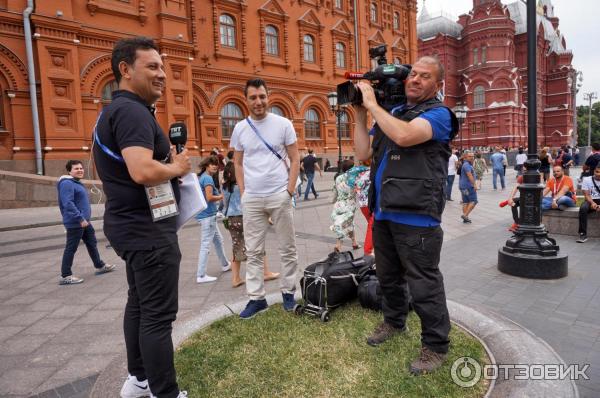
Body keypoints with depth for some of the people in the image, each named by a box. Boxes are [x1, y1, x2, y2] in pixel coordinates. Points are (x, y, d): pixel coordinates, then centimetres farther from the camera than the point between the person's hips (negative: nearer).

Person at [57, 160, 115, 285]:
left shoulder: (77, 183, 16)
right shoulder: (67, 183, -16)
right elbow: (68, 204, -26)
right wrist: (80, 218, -28)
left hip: (84, 221, 10)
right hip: (75, 223, -10)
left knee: (92, 243, 19)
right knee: (71, 248, -2)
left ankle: (100, 266, 32)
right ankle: (65, 276, 6)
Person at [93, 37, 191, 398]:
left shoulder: (117, 109, 15)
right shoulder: (132, 111, -18)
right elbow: (143, 172, -33)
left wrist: (169, 160, 9)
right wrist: (178, 167, -13)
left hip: (134, 225, 11)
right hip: (147, 227, -11)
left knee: (140, 303, 19)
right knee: (158, 315, -3)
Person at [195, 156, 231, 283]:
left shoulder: (201, 177, 16)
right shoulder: (208, 178, -13)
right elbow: (209, 197, -21)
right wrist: (221, 197, -4)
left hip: (208, 215, 10)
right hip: (207, 216, -10)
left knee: (218, 240, 21)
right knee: (205, 245, -8)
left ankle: (225, 265, 37)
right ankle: (201, 276, -4)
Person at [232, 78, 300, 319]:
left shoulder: (283, 124, -1)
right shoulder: (240, 128, 6)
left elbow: (295, 159, 1)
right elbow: (238, 163, 13)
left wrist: (290, 190, -7)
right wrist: (242, 192, 3)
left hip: (279, 195, -2)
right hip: (251, 198, 2)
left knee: (287, 248, 7)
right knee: (253, 251, 6)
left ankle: (288, 291, 23)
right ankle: (256, 298, 17)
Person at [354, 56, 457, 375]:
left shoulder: (438, 114, -5)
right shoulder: (391, 112, 18)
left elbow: (404, 135, -26)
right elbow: (364, 153, 12)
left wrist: (372, 104, -14)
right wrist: (360, 114, 7)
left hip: (415, 217, -7)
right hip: (383, 213, 8)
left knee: (424, 285, 2)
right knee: (388, 276, 22)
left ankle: (435, 346, 20)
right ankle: (394, 321, 44)